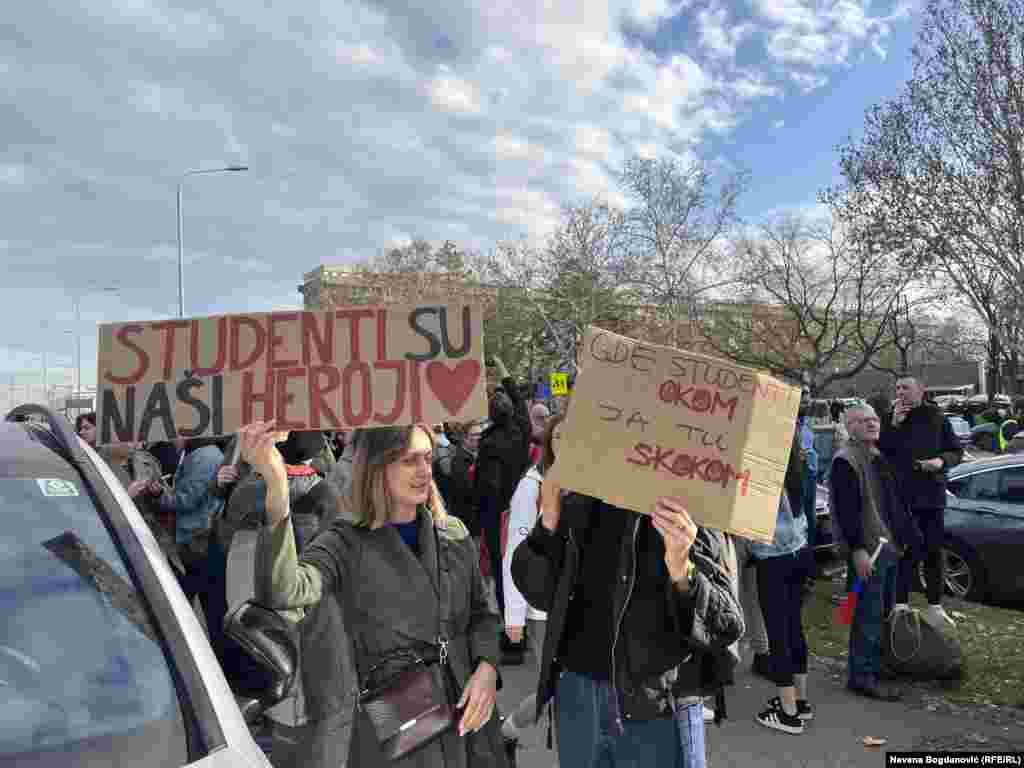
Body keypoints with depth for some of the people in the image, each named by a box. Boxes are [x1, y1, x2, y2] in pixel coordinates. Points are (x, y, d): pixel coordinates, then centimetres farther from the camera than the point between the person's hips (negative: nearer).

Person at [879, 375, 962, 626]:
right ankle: (901, 605, 10)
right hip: (900, 496, -1)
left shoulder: (937, 417, 3)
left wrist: (941, 460, -12)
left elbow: (957, 451, 8)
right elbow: (880, 453, -6)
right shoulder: (891, 418, 2)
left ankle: (935, 606, 20)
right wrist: (894, 424, -15)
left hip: (932, 495, 1)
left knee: (934, 551, 8)